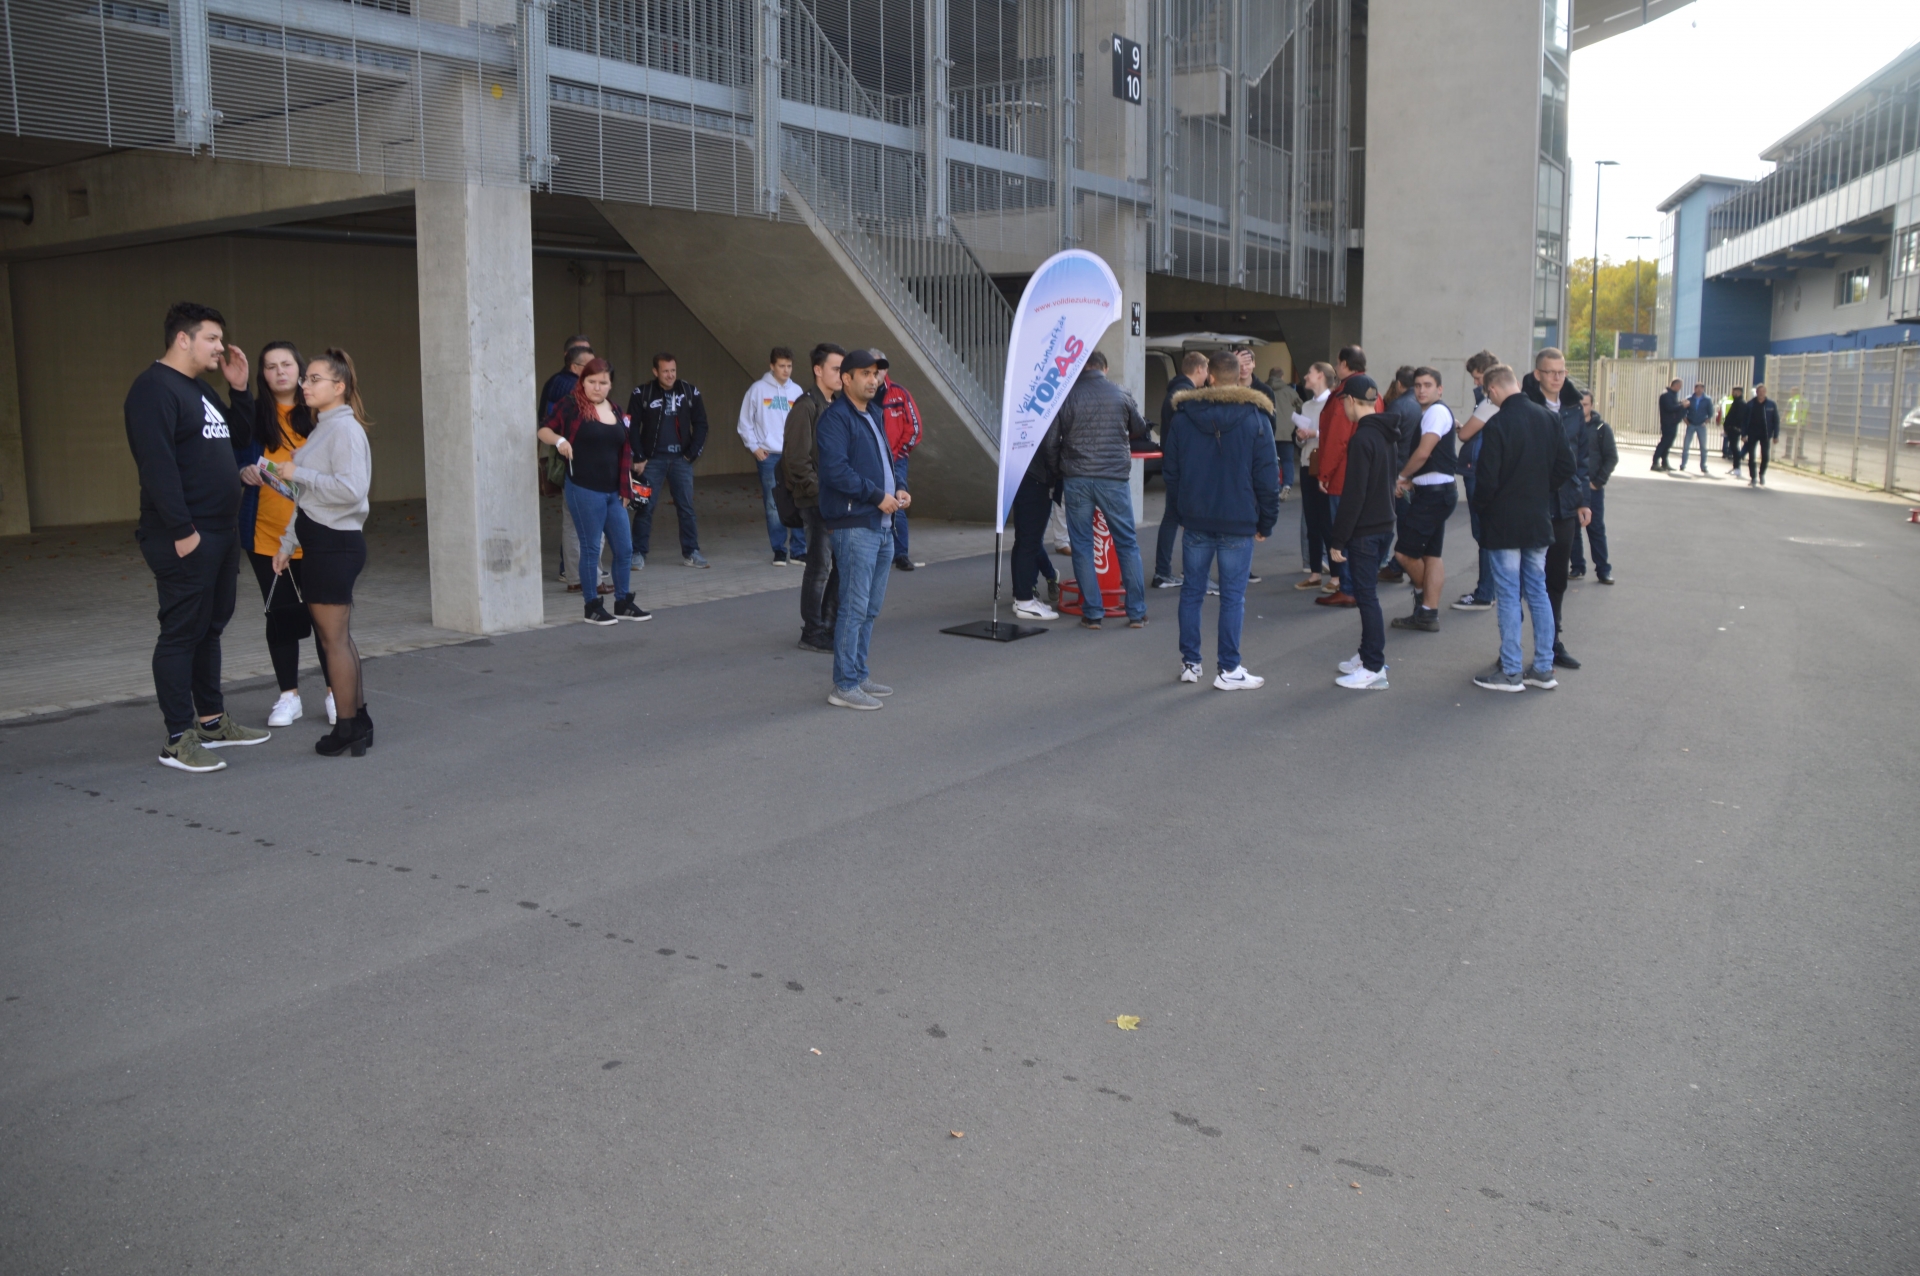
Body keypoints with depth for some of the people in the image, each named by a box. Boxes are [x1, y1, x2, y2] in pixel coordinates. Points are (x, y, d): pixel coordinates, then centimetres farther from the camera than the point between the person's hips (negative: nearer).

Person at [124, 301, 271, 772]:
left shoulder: (198, 388, 17)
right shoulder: (154, 389, -12)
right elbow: (157, 465, -21)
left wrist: (238, 388, 11)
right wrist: (181, 531, -24)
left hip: (221, 533, 10)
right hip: (186, 538, -10)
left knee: (210, 628, 16)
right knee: (182, 634, -5)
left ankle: (212, 720, 26)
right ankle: (179, 741, -1)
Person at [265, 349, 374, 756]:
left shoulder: (345, 429, -13)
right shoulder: (321, 429, 17)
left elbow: (351, 489, -25)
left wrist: (298, 474, -18)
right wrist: (288, 543, 19)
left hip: (336, 544, -10)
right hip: (321, 542, 10)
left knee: (334, 639, -3)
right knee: (338, 637, 13)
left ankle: (347, 729, 5)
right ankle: (359, 722, 20)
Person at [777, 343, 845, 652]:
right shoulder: (806, 406, -11)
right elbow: (798, 460, -16)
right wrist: (820, 492, -16)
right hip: (815, 500, -8)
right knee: (820, 566, -2)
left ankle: (831, 624, 24)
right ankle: (812, 633, 8)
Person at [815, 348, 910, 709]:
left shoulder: (873, 415, 19)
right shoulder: (836, 417, -11)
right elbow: (835, 470, -22)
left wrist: (898, 490, 7)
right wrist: (878, 496, -17)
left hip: (883, 525, 9)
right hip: (854, 526, -9)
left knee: (871, 608, 14)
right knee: (855, 607, -8)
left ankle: (859, 676, 23)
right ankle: (844, 686, -2)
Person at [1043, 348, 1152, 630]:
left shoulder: (1066, 396, -1)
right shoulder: (1121, 395, 2)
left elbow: (1050, 441, -1)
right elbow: (1140, 429, 18)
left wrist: (1057, 470, 15)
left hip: (1076, 479, 0)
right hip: (1114, 478, 0)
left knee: (1082, 546, 8)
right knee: (1127, 545, 10)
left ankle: (1092, 613, 7)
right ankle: (1137, 612, 11)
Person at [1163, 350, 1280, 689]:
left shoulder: (1183, 416, 2)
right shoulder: (1256, 417, -4)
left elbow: (1169, 470, 7)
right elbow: (1267, 476, -4)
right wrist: (1266, 522, 4)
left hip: (1196, 521, 2)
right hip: (1239, 522, -2)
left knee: (1192, 592, 11)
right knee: (1233, 597, 2)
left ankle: (1190, 663, 17)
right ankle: (1228, 670, 4)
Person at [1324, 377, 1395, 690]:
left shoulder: (1362, 438, -19)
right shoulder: (1388, 435, 10)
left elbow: (1353, 496, -22)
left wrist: (1338, 540, -17)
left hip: (1364, 531, -9)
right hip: (1384, 526, 9)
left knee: (1366, 596, -4)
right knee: (1368, 593, 18)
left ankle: (1374, 669, 0)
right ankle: (1368, 655, 26)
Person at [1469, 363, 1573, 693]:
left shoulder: (1497, 424, -18)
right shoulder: (1546, 417, 2)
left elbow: (1487, 479, -19)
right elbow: (1566, 465, 5)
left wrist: (1479, 502, 0)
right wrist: (1543, 492, 15)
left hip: (1505, 523, -6)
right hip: (1539, 521, 6)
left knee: (1509, 595, 0)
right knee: (1538, 592, 13)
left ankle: (1510, 671, 5)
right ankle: (1543, 668, 17)